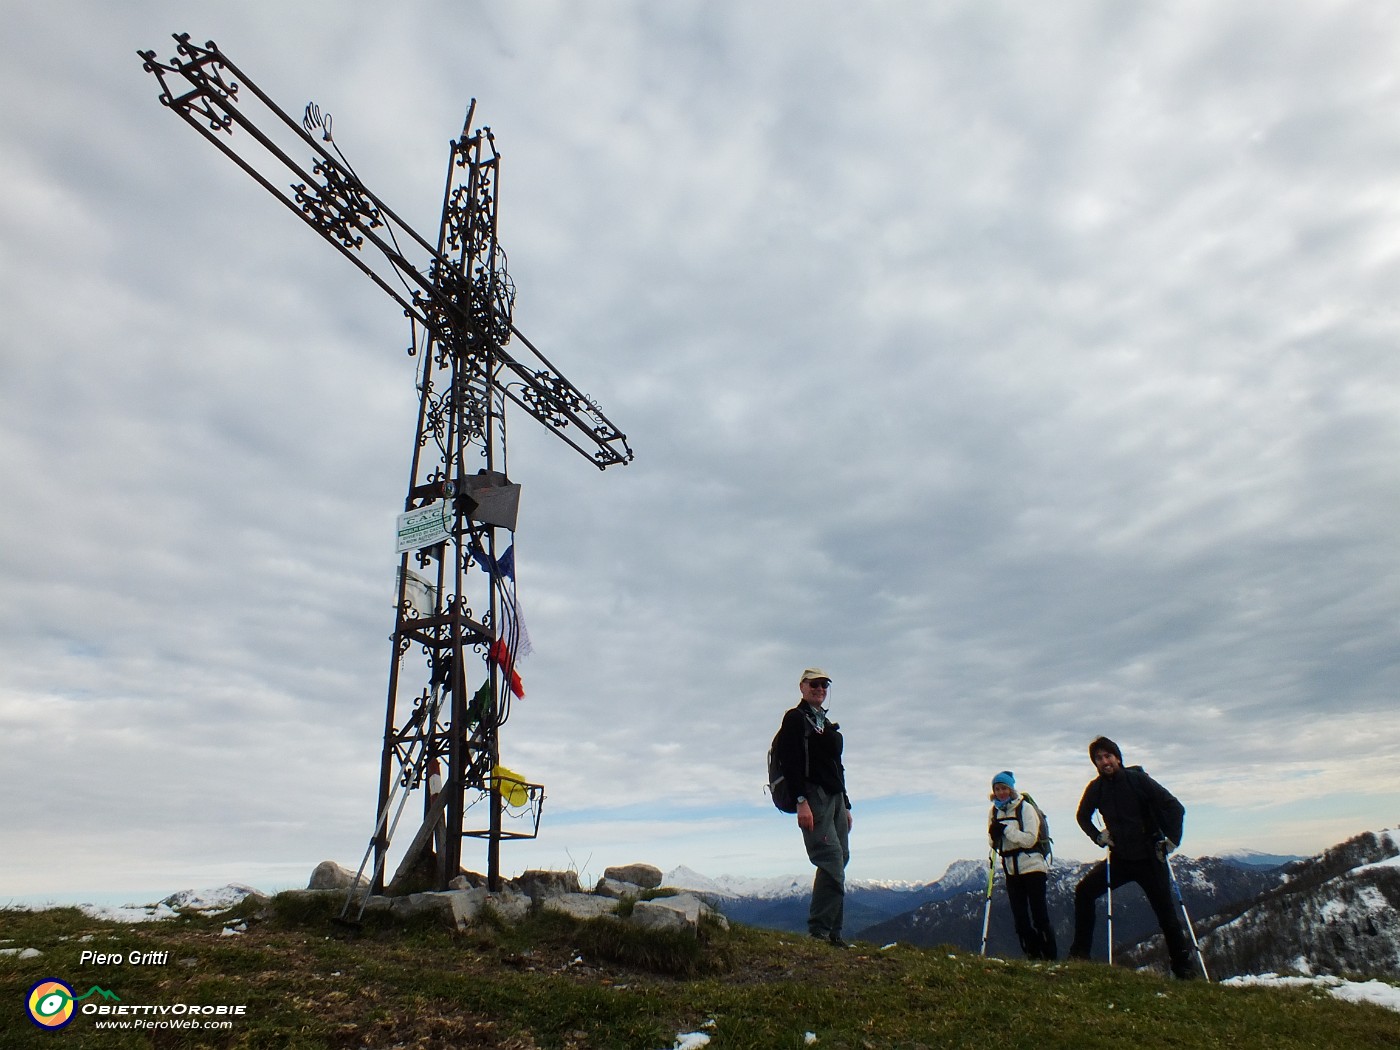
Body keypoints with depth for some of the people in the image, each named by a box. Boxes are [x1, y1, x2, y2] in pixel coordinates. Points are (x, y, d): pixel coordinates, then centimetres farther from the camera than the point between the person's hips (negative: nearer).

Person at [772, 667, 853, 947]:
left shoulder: (827, 723, 24)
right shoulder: (795, 719, -2)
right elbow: (789, 762, -13)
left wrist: (846, 806, 22)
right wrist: (802, 801, -22)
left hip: (835, 798, 8)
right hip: (813, 798, -8)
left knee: (839, 860, 4)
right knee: (832, 862, -16)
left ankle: (829, 931, 10)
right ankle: (820, 930, -12)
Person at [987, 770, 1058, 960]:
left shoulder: (1025, 808, -9)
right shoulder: (994, 812, 7)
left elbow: (1030, 839, -17)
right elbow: (994, 843, 11)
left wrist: (1006, 829, -20)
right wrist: (994, 836, -11)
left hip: (1032, 866, -5)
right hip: (1011, 870, 6)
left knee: (1039, 915, -4)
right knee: (1020, 918, 7)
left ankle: (1050, 957, 6)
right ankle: (1032, 957, 17)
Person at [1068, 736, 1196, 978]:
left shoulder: (1137, 779, -13)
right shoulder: (1096, 788, 0)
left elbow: (1175, 808, -11)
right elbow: (1083, 816, 18)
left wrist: (1172, 840, -13)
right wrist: (1098, 837, 5)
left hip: (1149, 858, -4)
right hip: (1120, 858, 4)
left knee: (1166, 912, 1)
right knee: (1084, 891, -8)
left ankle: (1183, 967, 19)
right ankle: (1080, 952, 1)